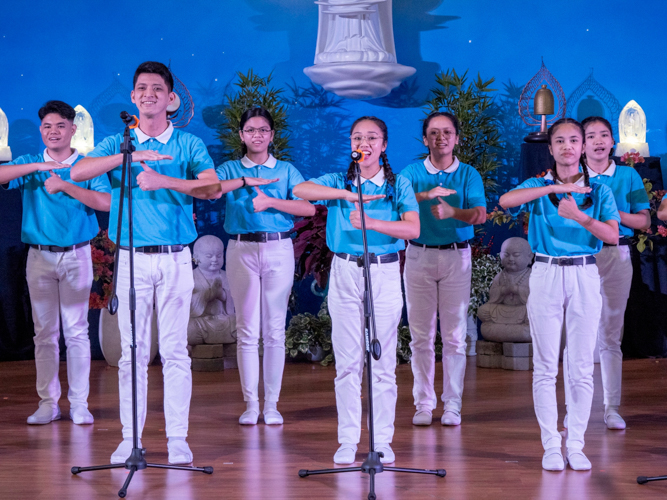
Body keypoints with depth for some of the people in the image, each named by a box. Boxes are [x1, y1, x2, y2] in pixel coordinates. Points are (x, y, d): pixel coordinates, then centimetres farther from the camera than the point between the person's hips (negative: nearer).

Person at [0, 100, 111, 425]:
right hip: (40, 256, 2)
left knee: (76, 331, -2)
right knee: (45, 332, 5)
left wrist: (65, 186, -18)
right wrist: (38, 166, -17)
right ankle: (48, 402, 12)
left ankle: (79, 404, 4)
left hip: (76, 255, -2)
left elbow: (106, 202, -12)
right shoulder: (30, 165, 9)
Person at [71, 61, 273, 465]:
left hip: (175, 259, -1)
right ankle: (130, 437, 10)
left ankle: (178, 438, 5)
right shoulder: (118, 143, 9)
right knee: (133, 351, 3)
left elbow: (213, 188, -11)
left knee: (175, 350, -1)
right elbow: (78, 171, -9)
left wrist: (164, 180, -20)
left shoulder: (189, 144, 6)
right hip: (132, 259, 1)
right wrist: (130, 155, -18)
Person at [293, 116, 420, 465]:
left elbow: (413, 229, -10)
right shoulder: (338, 182, 6)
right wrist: (350, 195, -23)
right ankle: (348, 440, 10)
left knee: (383, 361, 1)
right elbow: (301, 190, -14)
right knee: (347, 361, 2)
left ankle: (382, 440, 9)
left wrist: (370, 222, -23)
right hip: (345, 271, 1)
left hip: (385, 272, -1)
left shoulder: (398, 185, 5)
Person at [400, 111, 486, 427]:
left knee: (454, 334, -1)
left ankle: (453, 404, 7)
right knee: (421, 333, 1)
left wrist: (452, 211, -29)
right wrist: (426, 195, -31)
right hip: (419, 256, 0)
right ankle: (423, 403, 9)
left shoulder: (468, 174, 5)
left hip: (456, 256, 0)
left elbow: (480, 214, -11)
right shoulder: (412, 173, 5)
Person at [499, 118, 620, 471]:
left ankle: (575, 445, 10)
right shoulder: (538, 187, 4)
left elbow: (612, 235, -7)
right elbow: (506, 200, -18)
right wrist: (554, 188, -23)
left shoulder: (599, 191, 6)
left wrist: (578, 216, -21)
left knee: (582, 367, 2)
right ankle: (551, 445, 8)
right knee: (545, 366, 1)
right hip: (546, 275, 0)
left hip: (584, 277, 1)